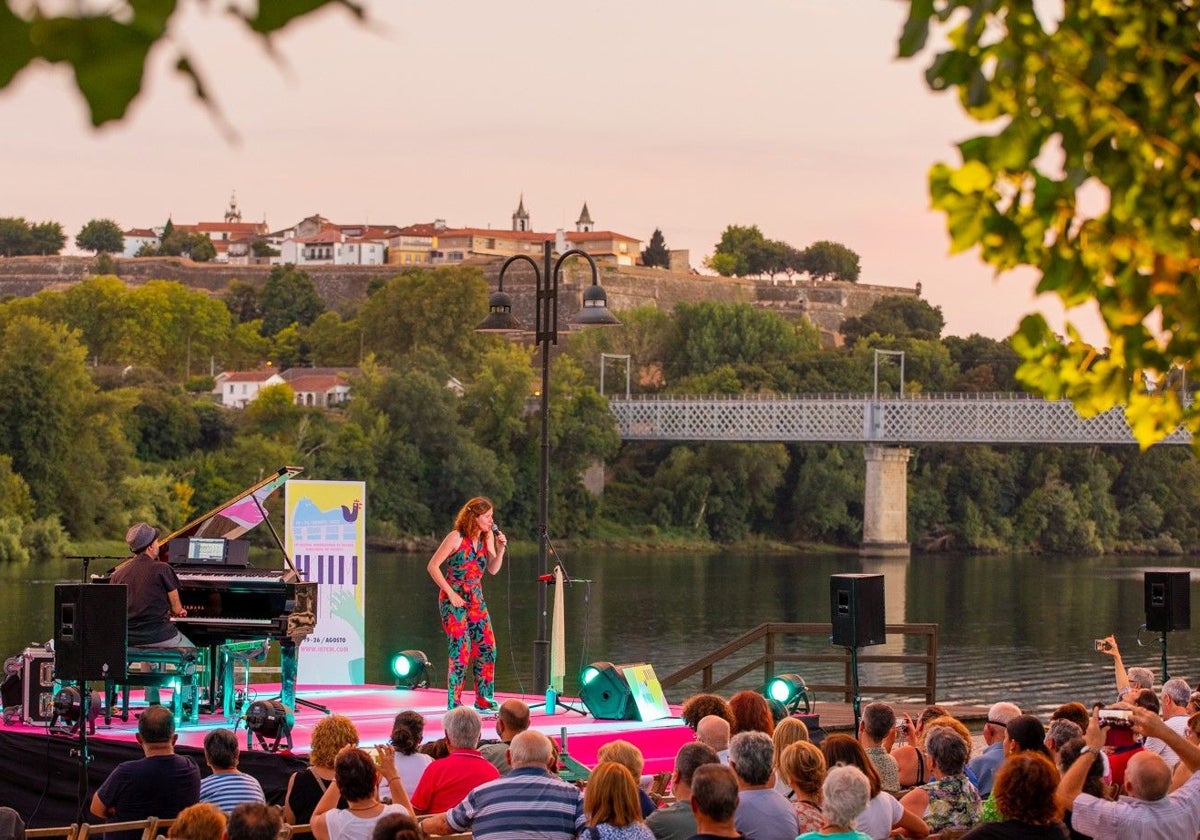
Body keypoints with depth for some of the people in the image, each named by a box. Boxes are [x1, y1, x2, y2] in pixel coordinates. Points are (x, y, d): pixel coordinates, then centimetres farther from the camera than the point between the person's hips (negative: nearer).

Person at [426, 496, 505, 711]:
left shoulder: (487, 537, 6)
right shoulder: (456, 537, -12)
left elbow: (493, 569, 7)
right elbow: (433, 566, -11)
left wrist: (500, 549, -10)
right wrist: (451, 593, -14)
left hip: (476, 599, 6)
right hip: (454, 600, -6)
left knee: (487, 648, 1)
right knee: (461, 649, -10)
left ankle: (484, 700, 11)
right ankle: (454, 703, -3)